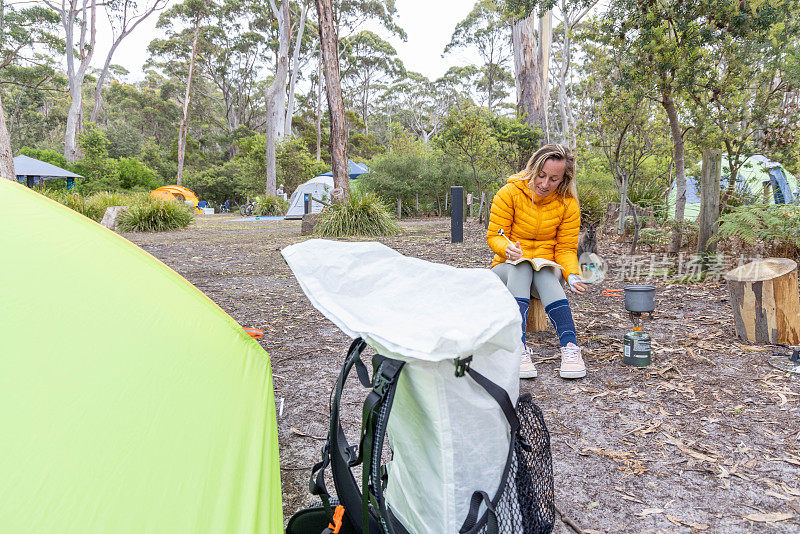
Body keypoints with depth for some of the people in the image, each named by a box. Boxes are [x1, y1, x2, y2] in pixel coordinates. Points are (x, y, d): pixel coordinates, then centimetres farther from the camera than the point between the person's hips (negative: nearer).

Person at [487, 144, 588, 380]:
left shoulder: (568, 203, -4)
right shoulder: (510, 192, -8)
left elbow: (565, 249, -2)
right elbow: (494, 236, -7)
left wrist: (572, 275, -22)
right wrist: (507, 248, -30)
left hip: (547, 270, 1)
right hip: (508, 268, -1)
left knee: (545, 272, -35)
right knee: (521, 267, -36)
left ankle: (570, 346, -45)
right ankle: (520, 348, -50)